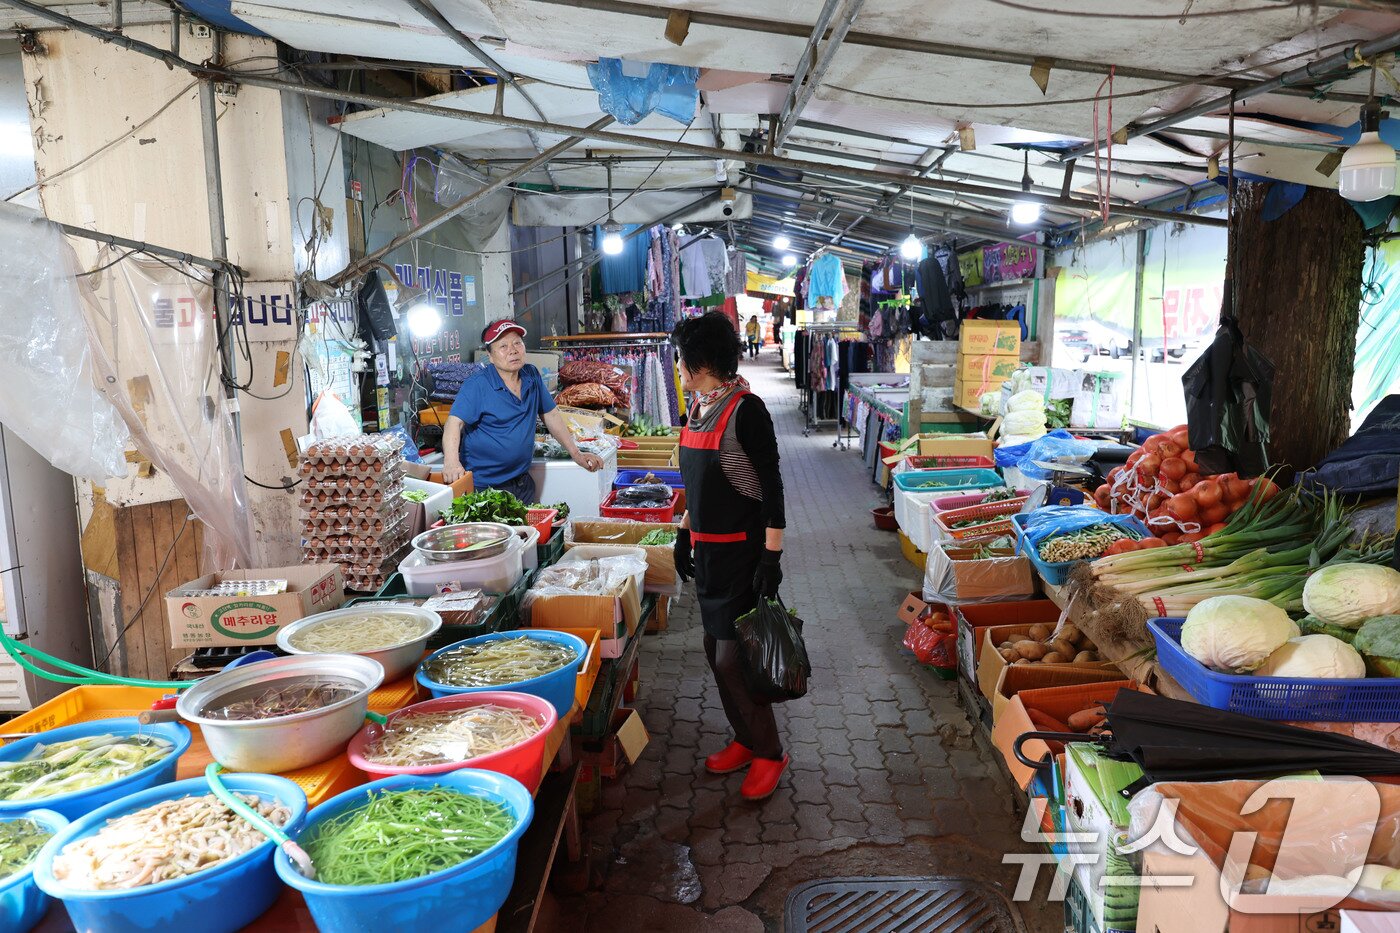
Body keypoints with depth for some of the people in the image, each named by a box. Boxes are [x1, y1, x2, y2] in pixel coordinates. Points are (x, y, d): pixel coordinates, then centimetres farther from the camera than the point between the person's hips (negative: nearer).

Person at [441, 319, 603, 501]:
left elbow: (551, 416, 12)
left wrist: (576, 454, 8)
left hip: (523, 483, 6)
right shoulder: (477, 385, -13)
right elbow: (455, 423, -22)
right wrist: (451, 462, -40)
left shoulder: (532, 376, 5)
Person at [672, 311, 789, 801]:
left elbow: (772, 486, -17)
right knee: (716, 650, 15)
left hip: (741, 550, -8)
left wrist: (771, 557, -19)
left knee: (732, 659, -3)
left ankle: (769, 753, 16)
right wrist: (685, 532, 20)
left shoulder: (746, 410, -17)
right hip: (707, 548, 9)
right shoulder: (699, 407, 8)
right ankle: (745, 740, 31)